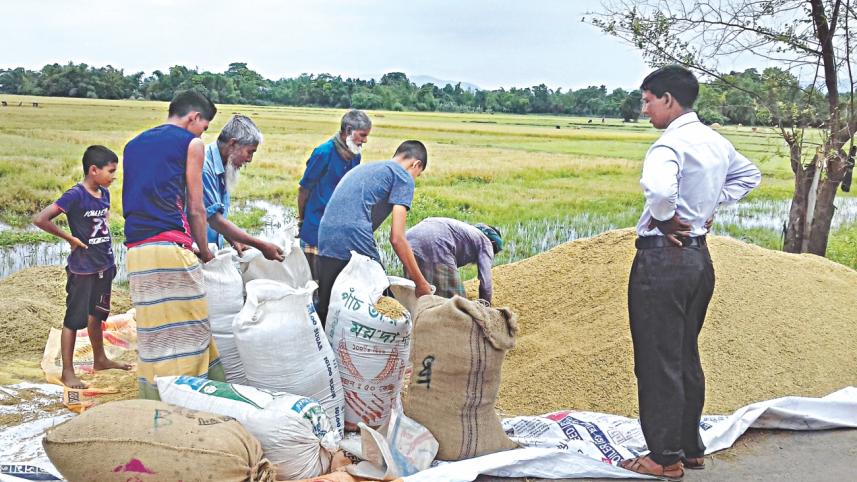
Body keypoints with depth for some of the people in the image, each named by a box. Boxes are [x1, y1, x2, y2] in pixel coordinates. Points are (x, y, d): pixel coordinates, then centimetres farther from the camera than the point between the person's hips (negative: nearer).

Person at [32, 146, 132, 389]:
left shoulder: (104, 193, 5)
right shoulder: (75, 196, -18)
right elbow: (40, 219, -23)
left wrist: (110, 261, 11)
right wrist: (70, 238, -15)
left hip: (104, 266, 7)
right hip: (82, 268, -7)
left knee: (96, 315, 21)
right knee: (74, 319, 1)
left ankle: (100, 359, 35)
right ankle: (67, 371, 10)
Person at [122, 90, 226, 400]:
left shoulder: (134, 145, 24)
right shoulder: (191, 143, 5)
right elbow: (195, 208, 5)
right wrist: (204, 251, 17)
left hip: (135, 251, 6)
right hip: (170, 245, -6)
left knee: (151, 336, 9)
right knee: (190, 329, -1)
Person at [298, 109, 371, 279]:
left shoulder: (355, 156, 5)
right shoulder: (324, 153, -15)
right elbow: (304, 189, -6)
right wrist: (301, 220, 3)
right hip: (316, 229, -6)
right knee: (315, 279, 1)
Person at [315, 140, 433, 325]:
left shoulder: (362, 169, 30)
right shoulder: (404, 176, 6)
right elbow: (397, 238, -4)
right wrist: (421, 283, 3)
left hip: (325, 241, 7)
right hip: (356, 245, -7)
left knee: (325, 311, 13)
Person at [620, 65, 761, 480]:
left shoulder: (670, 144, -19)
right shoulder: (716, 142, 9)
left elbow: (659, 189, -39)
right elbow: (749, 175, 27)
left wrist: (662, 219, -19)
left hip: (662, 259, -9)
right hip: (699, 257, 9)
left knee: (658, 362, 0)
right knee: (687, 359, 18)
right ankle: (691, 448, 27)